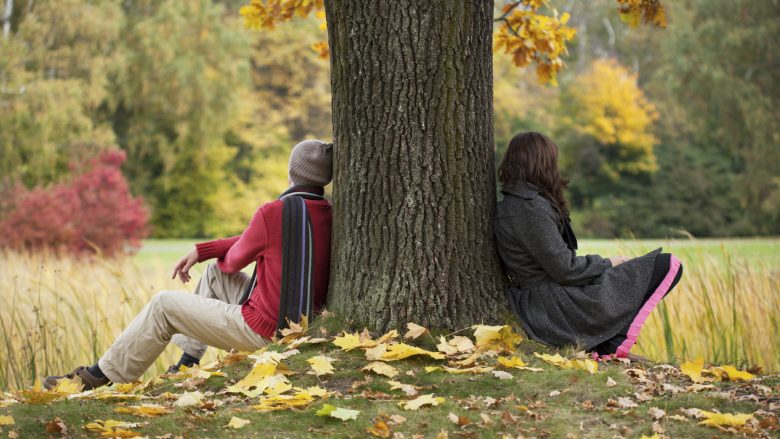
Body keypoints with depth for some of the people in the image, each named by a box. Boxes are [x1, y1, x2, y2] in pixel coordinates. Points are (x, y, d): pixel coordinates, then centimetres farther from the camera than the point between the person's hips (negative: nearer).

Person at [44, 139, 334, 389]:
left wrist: (223, 260, 21)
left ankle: (103, 376, 20)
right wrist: (201, 251, 14)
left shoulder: (274, 212, -21)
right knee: (214, 273, 25)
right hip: (299, 320, 8)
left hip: (262, 329, -8)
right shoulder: (329, 214, 2)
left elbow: (236, 259, -4)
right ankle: (187, 364, 31)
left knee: (163, 306, 7)